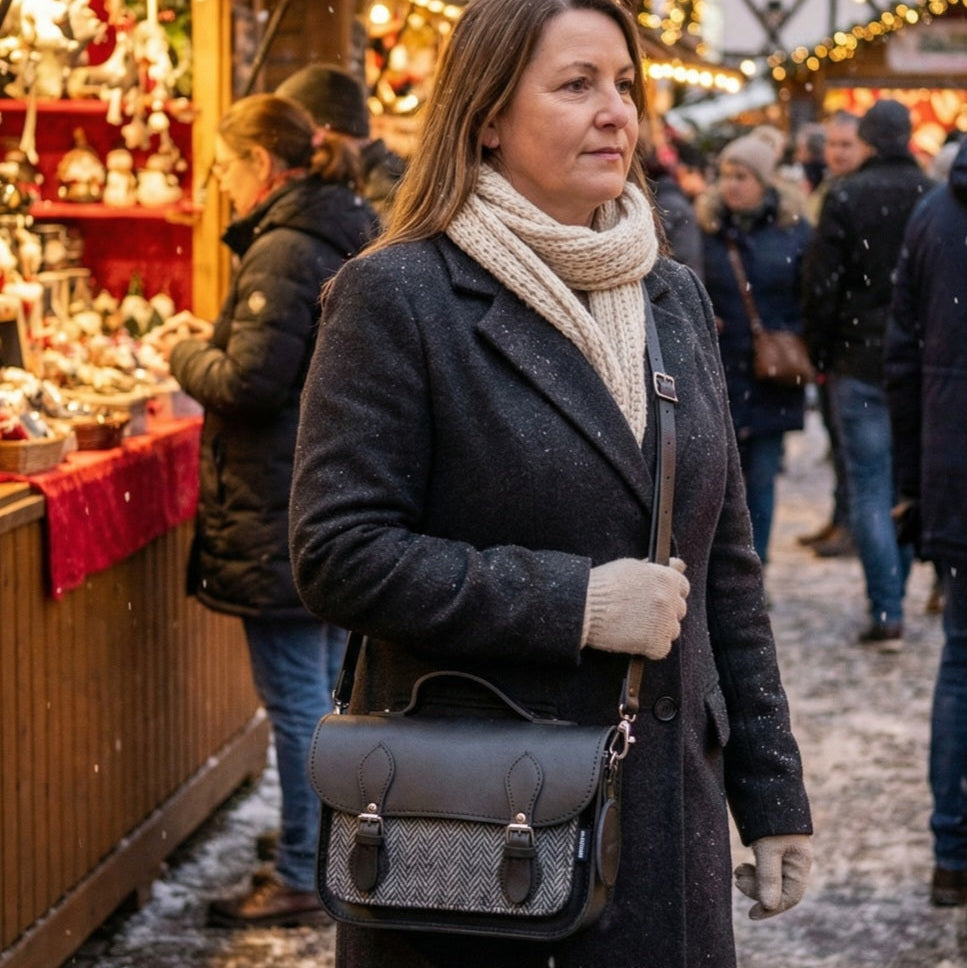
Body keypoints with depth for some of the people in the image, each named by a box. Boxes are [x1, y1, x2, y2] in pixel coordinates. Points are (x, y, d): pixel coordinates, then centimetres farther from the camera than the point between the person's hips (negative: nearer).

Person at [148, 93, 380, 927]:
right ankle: (331, 848, 29)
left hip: (281, 516, -10)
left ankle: (301, 879, 5)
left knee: (297, 701, -2)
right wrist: (214, 339, 11)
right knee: (328, 688, 18)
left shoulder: (283, 251, -18)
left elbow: (251, 383, -23)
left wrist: (187, 354, -5)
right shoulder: (347, 239, 12)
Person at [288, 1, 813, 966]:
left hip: (664, 807, 5)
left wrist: (772, 795, 11)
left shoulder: (675, 297, 11)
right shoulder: (398, 295, -8)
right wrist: (573, 604, -18)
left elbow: (727, 566, 14)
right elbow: (339, 554, -14)